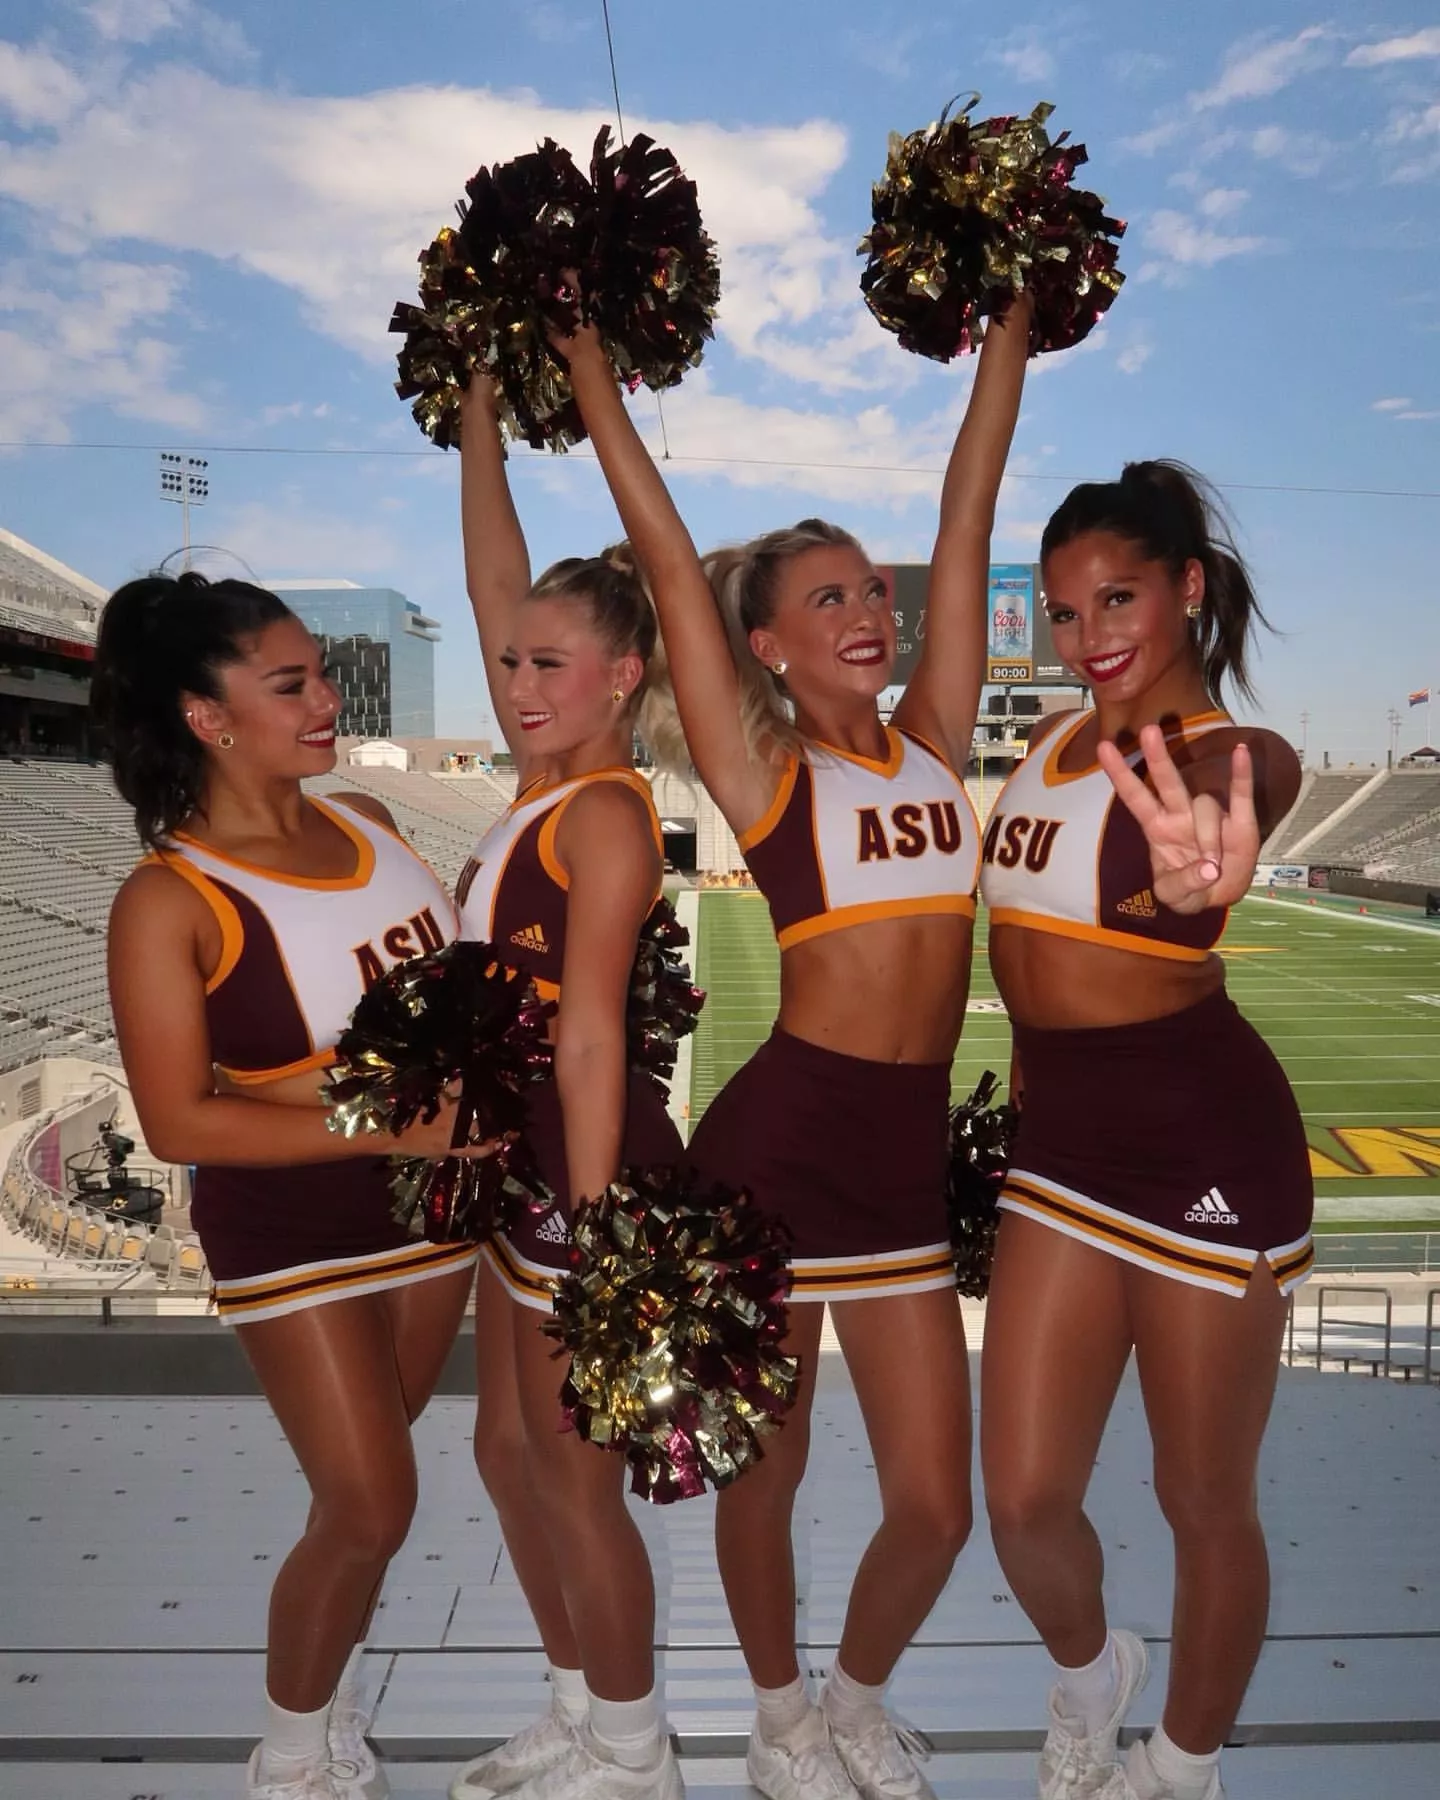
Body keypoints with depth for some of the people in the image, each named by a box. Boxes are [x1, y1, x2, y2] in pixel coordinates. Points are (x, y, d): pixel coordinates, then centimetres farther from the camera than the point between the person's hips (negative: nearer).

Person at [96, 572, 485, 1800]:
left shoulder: (366, 821, 0)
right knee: (369, 1505, 1)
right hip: (295, 1225, -5)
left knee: (371, 1480, 20)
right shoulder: (169, 900, -17)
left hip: (435, 1197, 6)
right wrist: (387, 1127, -24)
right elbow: (179, 1123, -19)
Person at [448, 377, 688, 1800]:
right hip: (514, 1155, 9)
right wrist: (482, 397, 15)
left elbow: (590, 1034, -22)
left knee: (575, 1473, 7)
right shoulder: (545, 784, 7)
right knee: (507, 1444, 19)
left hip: (589, 1166, -9)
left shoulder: (606, 813, -15)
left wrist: (593, 1234, -22)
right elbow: (495, 575, 12)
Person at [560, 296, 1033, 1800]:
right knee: (766, 1469, 15)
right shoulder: (759, 767, -2)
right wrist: (584, 353, 1)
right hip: (780, 1139, -4)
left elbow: (970, 507, 10)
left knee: (934, 1505, 10)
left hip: (908, 1155, 4)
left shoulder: (930, 738, 9)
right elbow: (662, 548, -4)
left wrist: (1013, 314, 13)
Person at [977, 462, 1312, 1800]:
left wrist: (1201, 852, -60)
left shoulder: (1234, 749, -12)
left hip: (1204, 1142, -5)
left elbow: (1238, 792, -40)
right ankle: (1089, 1677, 42)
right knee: (1023, 1500, 7)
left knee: (1204, 1501, 12)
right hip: (1060, 1142, 6)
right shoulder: (1053, 745, 8)